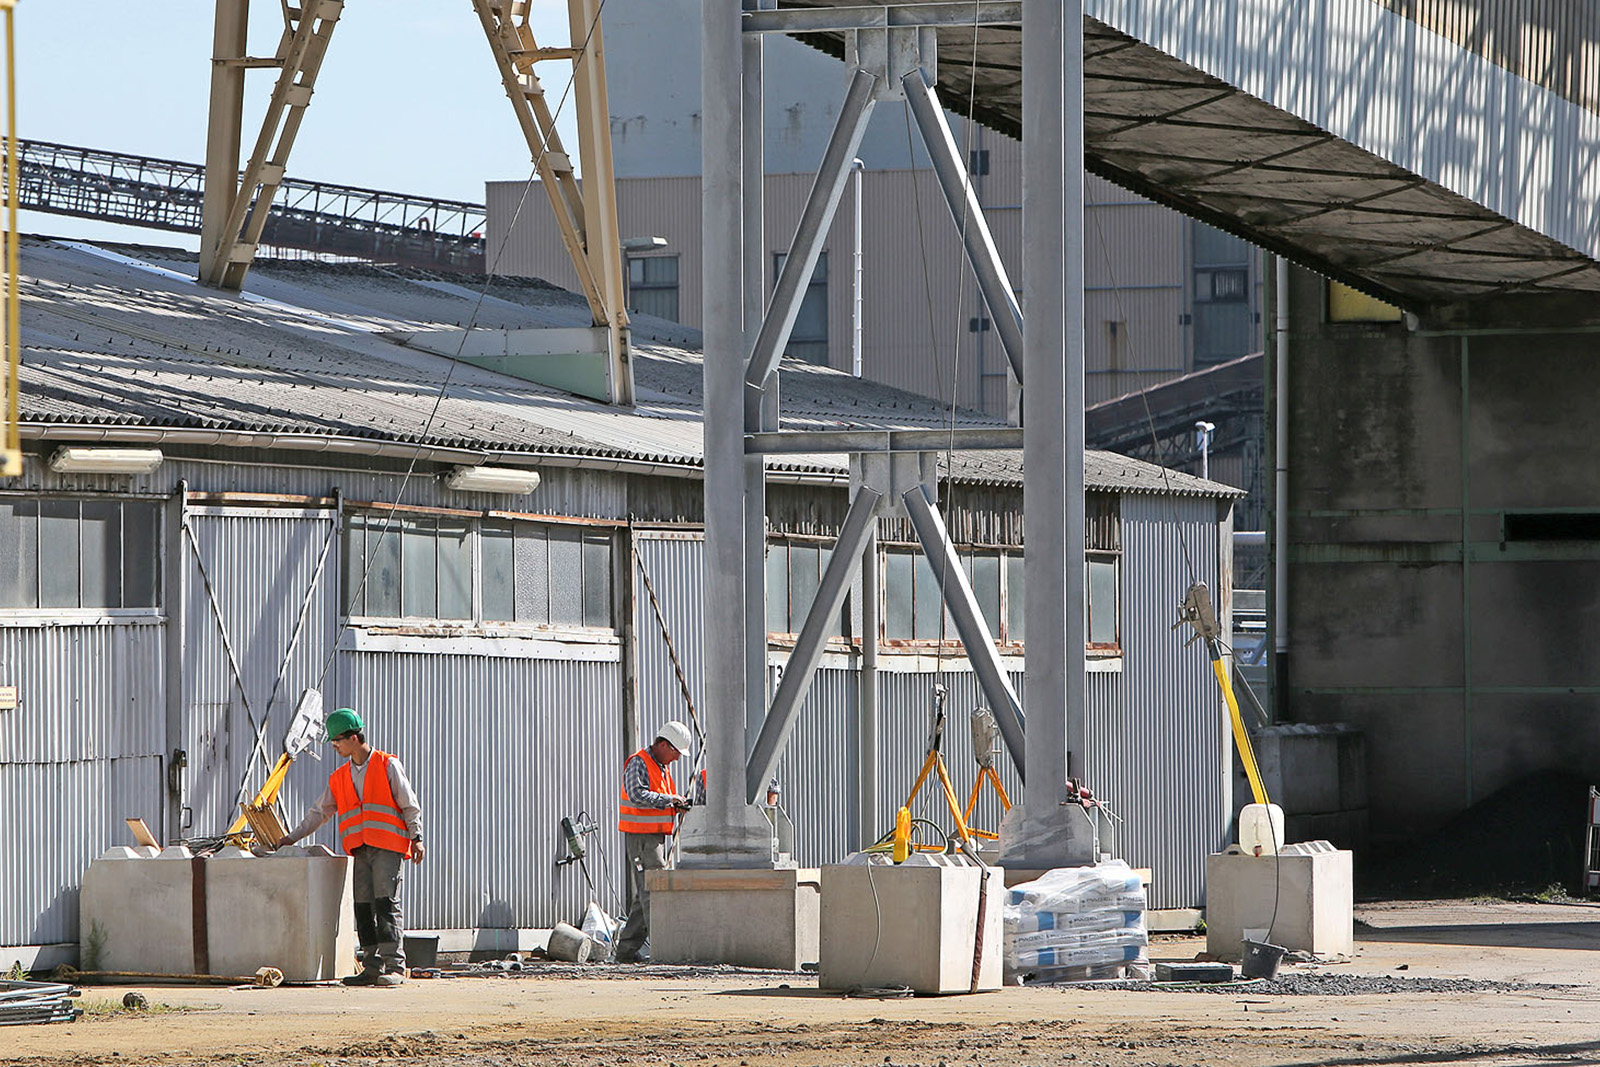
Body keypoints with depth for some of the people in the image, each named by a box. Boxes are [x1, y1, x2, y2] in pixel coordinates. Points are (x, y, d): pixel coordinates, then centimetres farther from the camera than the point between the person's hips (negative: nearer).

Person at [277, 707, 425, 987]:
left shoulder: (388, 766, 2)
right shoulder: (339, 778, 18)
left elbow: (410, 805, 1)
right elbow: (320, 812, 24)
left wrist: (416, 838, -8)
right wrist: (293, 837, 19)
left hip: (388, 848, -6)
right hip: (360, 852, 6)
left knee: (387, 904, -12)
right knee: (364, 909, 1)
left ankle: (394, 966, -14)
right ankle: (372, 967, 3)